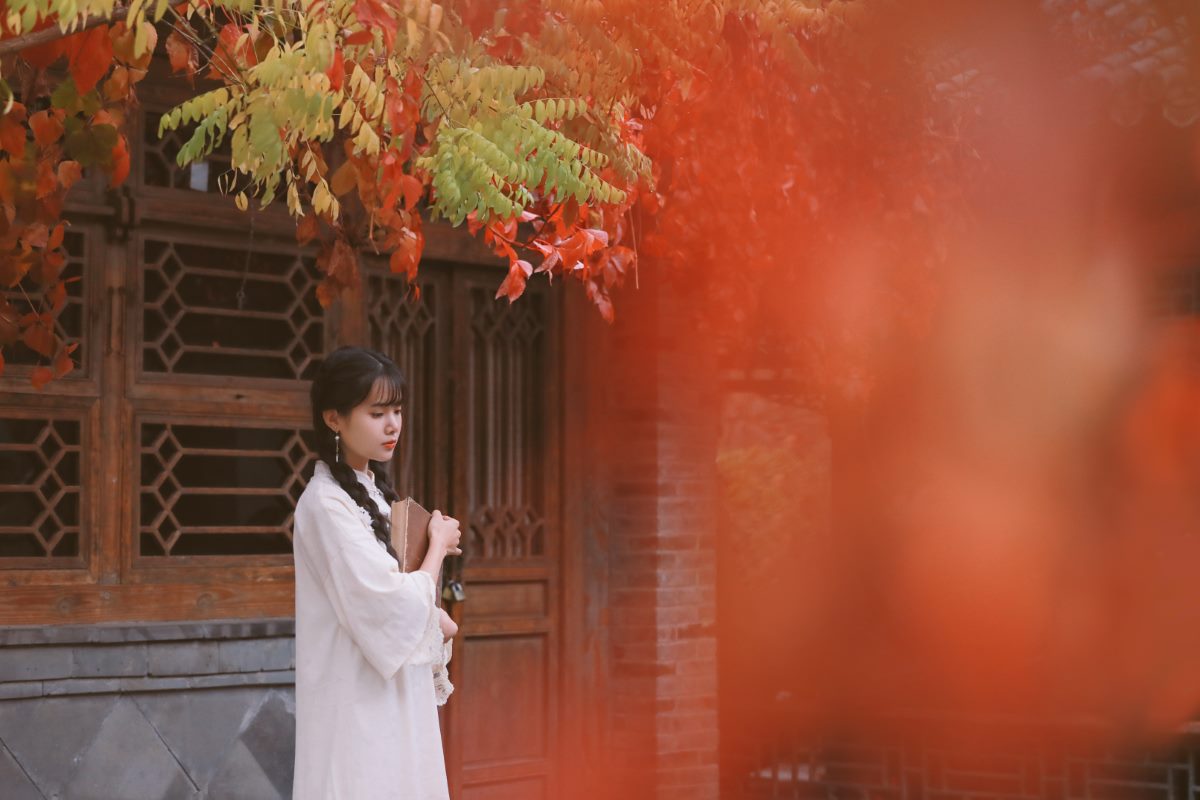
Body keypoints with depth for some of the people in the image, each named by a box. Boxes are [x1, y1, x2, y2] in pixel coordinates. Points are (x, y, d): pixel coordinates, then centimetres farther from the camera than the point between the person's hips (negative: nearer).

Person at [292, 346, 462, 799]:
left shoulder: (374, 495, 12)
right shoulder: (327, 504, -15)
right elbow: (397, 609, -21)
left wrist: (432, 618, -3)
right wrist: (439, 545, -6)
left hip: (397, 701, 8)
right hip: (360, 709, -8)